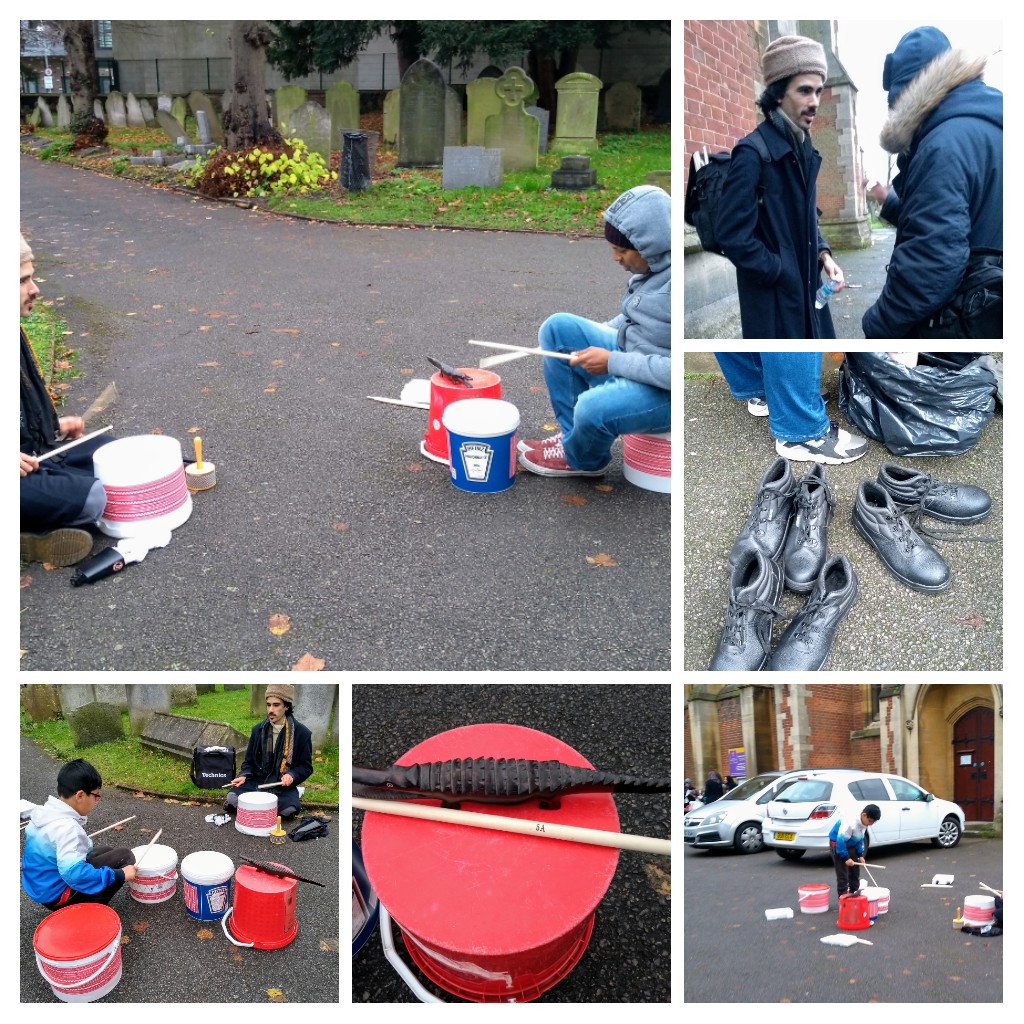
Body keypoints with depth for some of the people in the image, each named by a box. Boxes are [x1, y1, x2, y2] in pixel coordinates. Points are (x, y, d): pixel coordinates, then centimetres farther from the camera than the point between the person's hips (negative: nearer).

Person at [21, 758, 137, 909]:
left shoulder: (44, 812, -2)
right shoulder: (67, 827, -30)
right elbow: (73, 873, -40)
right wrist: (119, 874, -32)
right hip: (56, 895, -9)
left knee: (107, 852, 21)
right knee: (125, 856, -7)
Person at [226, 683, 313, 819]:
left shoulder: (301, 733, -4)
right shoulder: (258, 730, 6)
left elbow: (306, 766, 1)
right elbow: (249, 761, 15)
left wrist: (292, 775, -19)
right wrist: (244, 776, -6)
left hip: (284, 786, -1)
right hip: (257, 782, 2)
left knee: (288, 809, -33)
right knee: (232, 798, -26)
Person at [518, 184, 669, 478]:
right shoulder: (652, 264, 0)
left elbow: (673, 371, -31)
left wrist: (612, 362, -24)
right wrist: (595, 336, 5)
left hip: (666, 392, -9)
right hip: (631, 358, 9)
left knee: (594, 407, -33)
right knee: (557, 328, 1)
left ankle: (582, 460, 5)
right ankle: (572, 435, 9)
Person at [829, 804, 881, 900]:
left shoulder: (864, 823, -6)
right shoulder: (850, 822, -33)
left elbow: (860, 839, 8)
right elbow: (841, 840, -31)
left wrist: (860, 855, 2)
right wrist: (846, 858, -26)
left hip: (851, 845, 8)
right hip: (838, 844, -8)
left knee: (855, 872, 12)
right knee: (843, 875, -8)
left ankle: (855, 895, 23)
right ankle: (843, 898, -1)